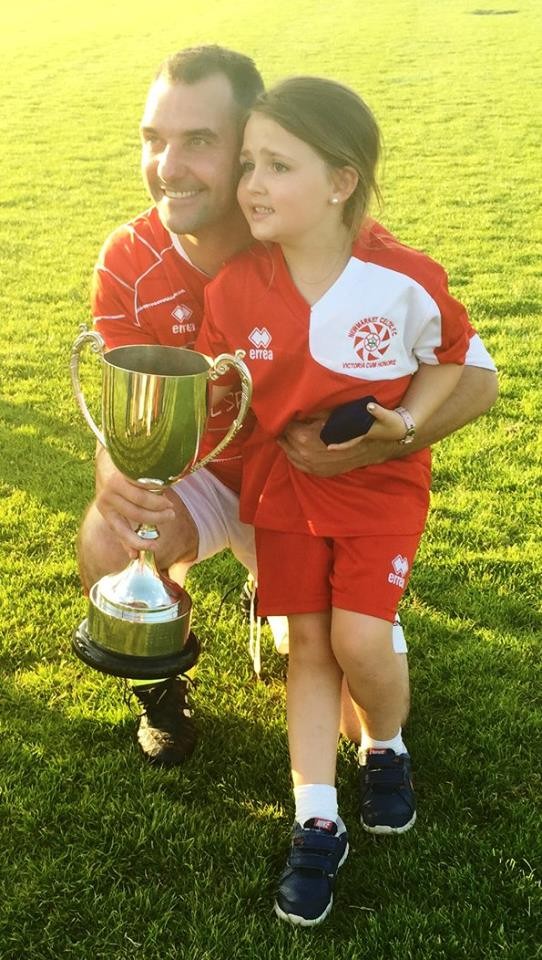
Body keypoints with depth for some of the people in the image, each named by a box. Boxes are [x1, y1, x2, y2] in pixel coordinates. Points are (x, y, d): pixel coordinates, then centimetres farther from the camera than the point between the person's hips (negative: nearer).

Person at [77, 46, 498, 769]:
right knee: (108, 540, -33)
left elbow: (474, 375, -22)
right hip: (199, 475, 1)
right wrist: (114, 471, -41)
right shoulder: (128, 263, -17)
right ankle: (162, 682, 3)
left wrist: (372, 444, -40)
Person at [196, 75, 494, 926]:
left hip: (379, 481, -2)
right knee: (308, 642, 4)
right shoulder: (234, 287, -14)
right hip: (283, 481, 3)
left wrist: (408, 422, -15)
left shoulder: (406, 282, -20)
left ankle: (386, 749, 24)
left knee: (360, 638, -12)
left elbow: (450, 356, 0)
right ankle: (316, 825, 15)